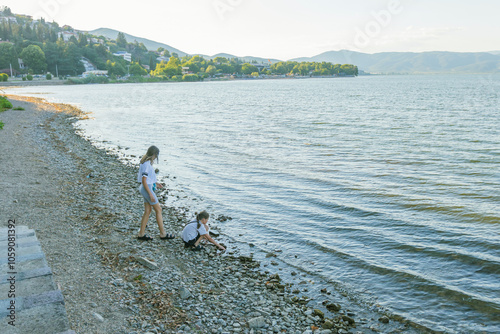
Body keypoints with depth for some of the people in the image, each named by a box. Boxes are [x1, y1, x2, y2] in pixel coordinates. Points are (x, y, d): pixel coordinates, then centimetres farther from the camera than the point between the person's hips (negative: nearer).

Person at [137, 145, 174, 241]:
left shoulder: (147, 162, 8)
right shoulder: (146, 164, -22)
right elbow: (144, 181, -23)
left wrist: (156, 183, 23)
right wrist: (151, 194, -22)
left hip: (147, 187, 10)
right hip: (147, 189, -10)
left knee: (148, 211, 12)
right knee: (158, 210, 1)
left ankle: (141, 234, 17)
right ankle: (163, 233, 11)